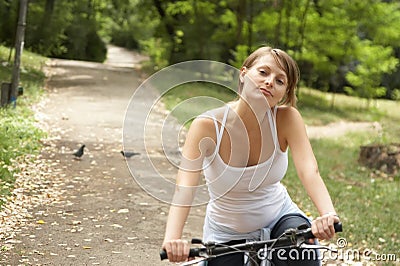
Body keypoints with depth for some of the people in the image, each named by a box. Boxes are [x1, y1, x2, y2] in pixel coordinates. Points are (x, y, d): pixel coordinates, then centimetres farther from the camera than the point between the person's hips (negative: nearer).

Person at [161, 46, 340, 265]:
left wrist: (328, 214, -51)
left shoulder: (287, 118, -18)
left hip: (279, 216, 0)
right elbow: (185, 186, -35)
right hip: (226, 234, 0)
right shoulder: (207, 125, -23)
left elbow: (309, 171, -31)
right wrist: (172, 239, -53)